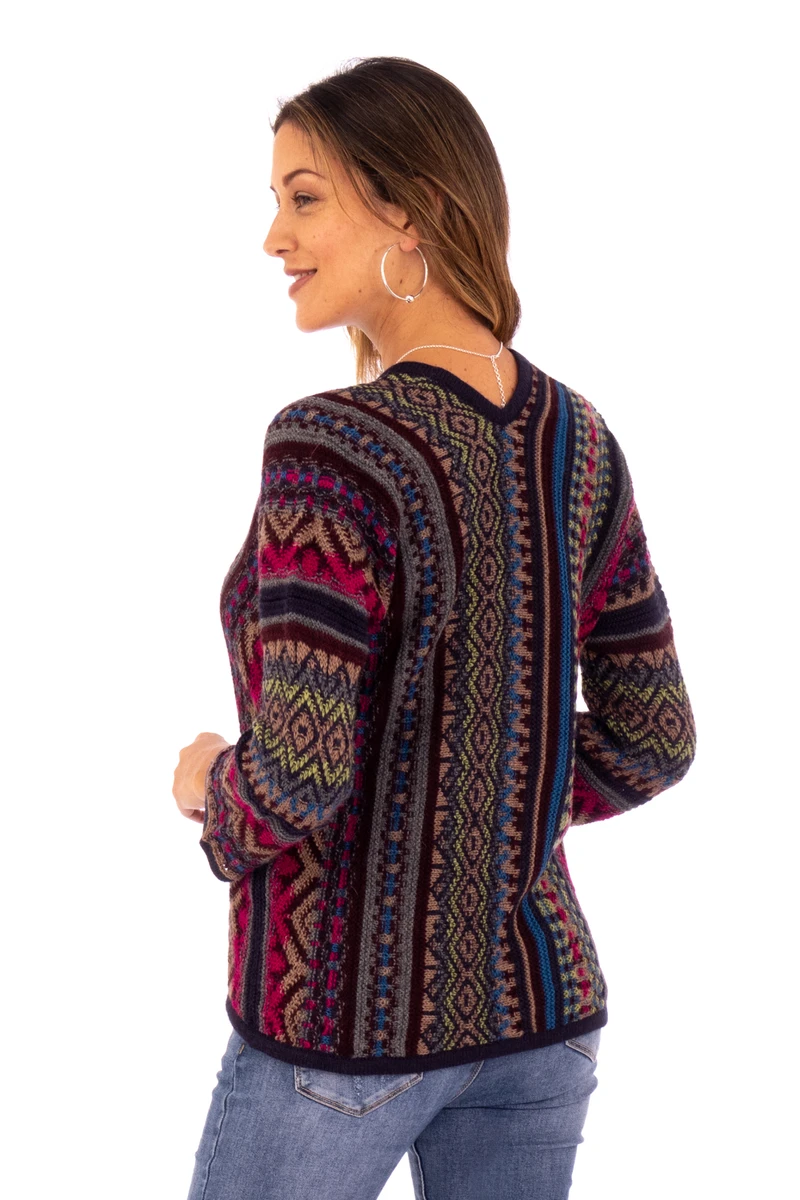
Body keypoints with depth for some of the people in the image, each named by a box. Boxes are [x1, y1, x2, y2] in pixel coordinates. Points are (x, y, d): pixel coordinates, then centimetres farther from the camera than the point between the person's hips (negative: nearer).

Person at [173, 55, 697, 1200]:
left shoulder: (330, 452, -23)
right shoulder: (579, 444, -2)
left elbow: (299, 774, -27)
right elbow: (654, 736, 4)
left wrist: (213, 789, -5)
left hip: (346, 1022, -5)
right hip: (535, 998, 6)